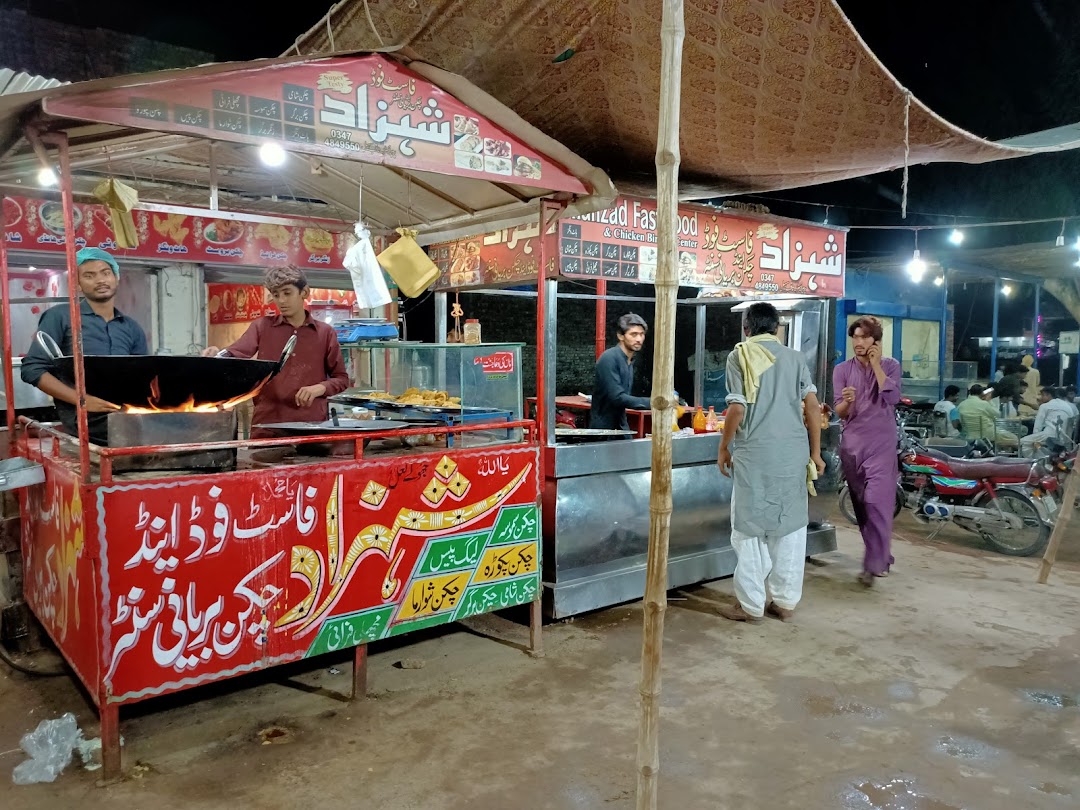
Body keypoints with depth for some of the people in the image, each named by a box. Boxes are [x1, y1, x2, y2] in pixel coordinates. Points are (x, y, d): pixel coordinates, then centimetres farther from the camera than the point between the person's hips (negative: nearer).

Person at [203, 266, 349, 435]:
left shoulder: (325, 332, 8)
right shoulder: (262, 326, 8)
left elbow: (341, 379, 11)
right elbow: (234, 356, -4)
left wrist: (320, 388, -7)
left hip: (311, 424, 0)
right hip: (267, 425, 0)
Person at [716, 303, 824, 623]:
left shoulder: (740, 356, -1)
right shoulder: (795, 357, 11)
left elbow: (737, 408, -9)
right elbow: (812, 406, 6)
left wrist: (723, 448, 3)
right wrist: (815, 452, 13)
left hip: (755, 452, -4)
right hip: (793, 452, 4)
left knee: (750, 527, 4)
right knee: (790, 525, 12)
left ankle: (751, 605, 10)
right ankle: (785, 601, 19)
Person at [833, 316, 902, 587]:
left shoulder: (890, 366, 5)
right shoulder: (842, 369, 6)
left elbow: (892, 398, -13)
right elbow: (840, 413, 1)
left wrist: (876, 364, -9)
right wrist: (847, 402, -23)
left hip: (882, 442, -2)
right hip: (853, 442, 3)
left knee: (877, 502, -14)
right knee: (861, 505, 6)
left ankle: (874, 564, -12)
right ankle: (882, 557, 21)